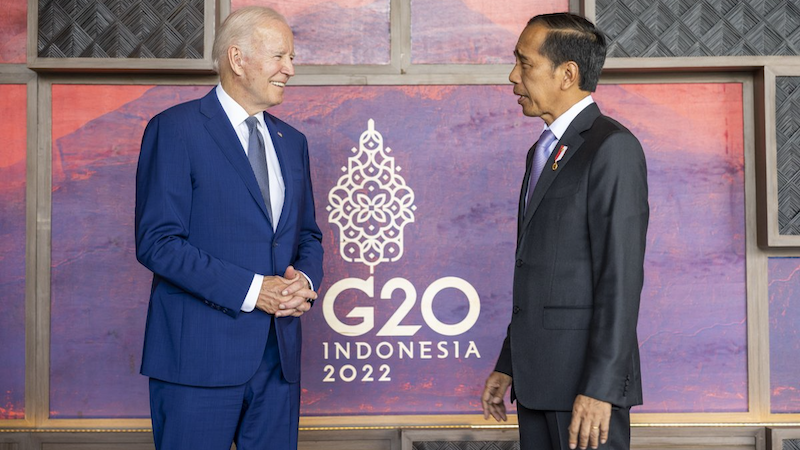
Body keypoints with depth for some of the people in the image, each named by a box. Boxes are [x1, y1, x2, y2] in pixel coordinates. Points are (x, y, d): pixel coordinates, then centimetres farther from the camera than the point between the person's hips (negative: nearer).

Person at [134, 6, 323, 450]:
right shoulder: (175, 129, -5)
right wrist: (251, 290, -18)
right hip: (200, 355, -6)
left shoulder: (292, 141, 16)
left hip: (278, 354, 6)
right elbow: (157, 241, -12)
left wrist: (305, 280, -2)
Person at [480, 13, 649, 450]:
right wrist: (508, 365, 16)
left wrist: (600, 388, -21)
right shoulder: (543, 151, 17)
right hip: (538, 379, 8)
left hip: (588, 380, -8)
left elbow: (621, 277, -17)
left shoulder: (612, 148, -11)